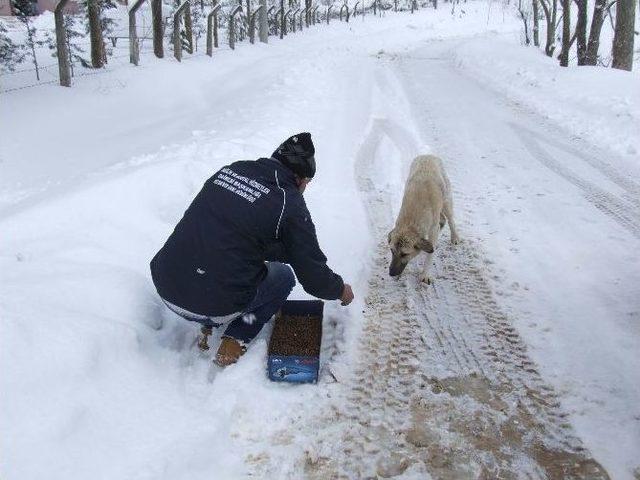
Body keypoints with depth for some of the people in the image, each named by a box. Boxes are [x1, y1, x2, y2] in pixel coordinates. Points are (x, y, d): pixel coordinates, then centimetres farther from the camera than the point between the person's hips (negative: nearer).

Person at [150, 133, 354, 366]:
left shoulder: (230, 169, 8)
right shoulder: (290, 205, -10)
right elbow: (313, 276, -3)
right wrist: (340, 289, 19)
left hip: (165, 285, 6)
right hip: (215, 305, -6)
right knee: (283, 276, 19)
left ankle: (209, 329, 21)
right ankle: (235, 340, 8)